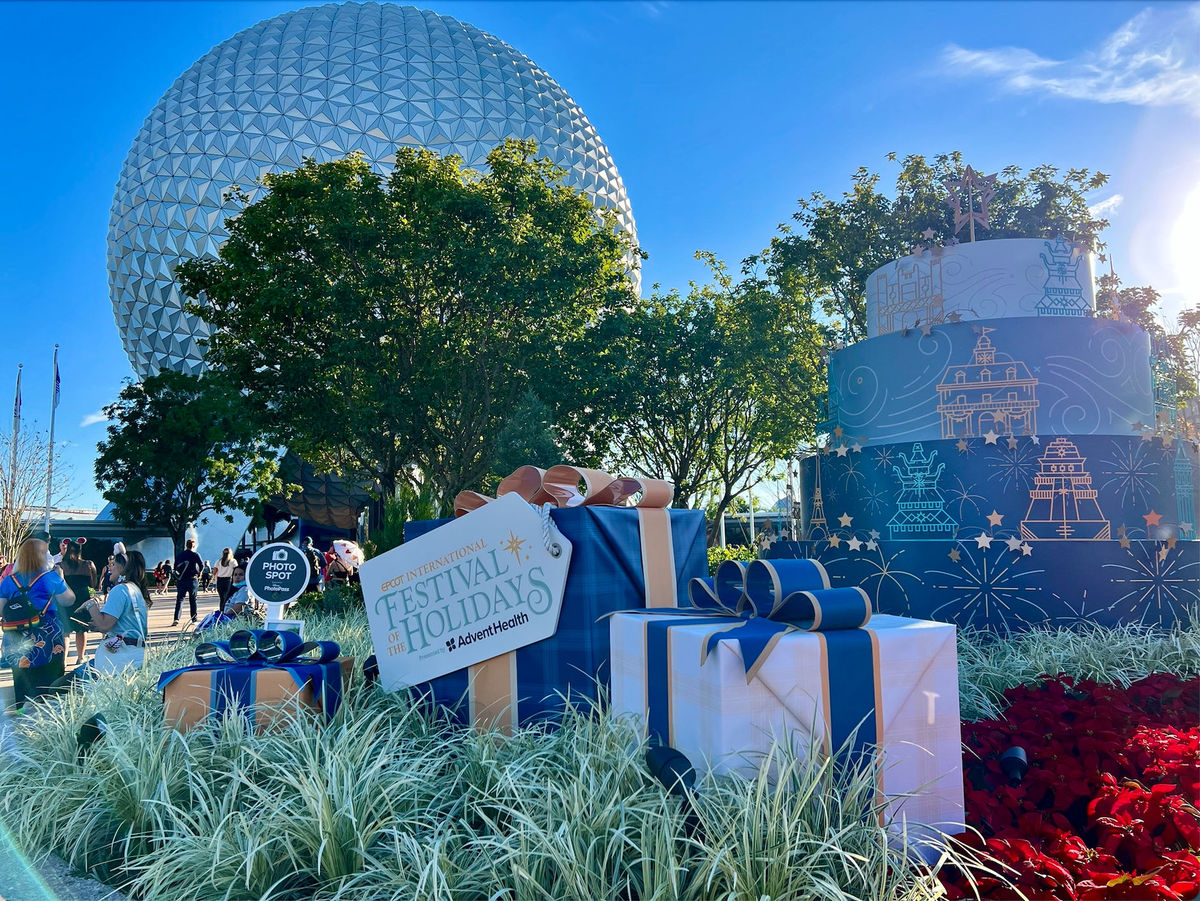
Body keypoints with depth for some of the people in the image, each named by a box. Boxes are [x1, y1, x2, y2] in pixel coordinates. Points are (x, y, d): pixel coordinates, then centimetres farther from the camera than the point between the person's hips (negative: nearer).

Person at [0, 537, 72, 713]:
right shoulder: (50, 577, -10)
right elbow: (68, 600, -2)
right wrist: (61, 579, 9)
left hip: (18, 641, 4)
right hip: (46, 639, -3)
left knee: (22, 679, 16)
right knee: (49, 682, 8)